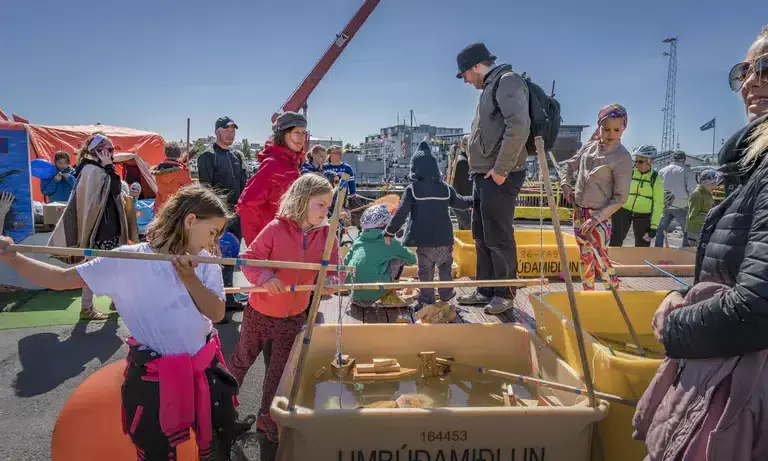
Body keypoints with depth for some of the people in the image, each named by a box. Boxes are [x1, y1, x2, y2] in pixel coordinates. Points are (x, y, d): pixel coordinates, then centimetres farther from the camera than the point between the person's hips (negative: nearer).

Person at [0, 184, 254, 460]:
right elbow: (61, 279, -13)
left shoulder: (206, 263, -2)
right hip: (154, 380, -3)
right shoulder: (130, 261, -14)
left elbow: (217, 313, -11)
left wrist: (190, 279, -23)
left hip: (206, 371, 4)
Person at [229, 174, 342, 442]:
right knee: (243, 359, 21)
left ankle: (267, 420, 38)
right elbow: (248, 259, -14)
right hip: (261, 312, -2)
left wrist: (329, 281, -26)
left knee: (280, 370, 17)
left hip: (295, 316, 3)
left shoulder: (327, 234, -9)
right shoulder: (276, 229, -19)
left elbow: (333, 270, -4)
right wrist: (264, 277, -32)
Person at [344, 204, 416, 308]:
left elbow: (346, 262, 22)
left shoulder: (358, 241, 14)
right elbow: (412, 260, 14)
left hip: (354, 294, 5)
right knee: (399, 260, 12)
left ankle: (357, 299, 18)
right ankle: (388, 298, 11)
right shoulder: (390, 242, 3)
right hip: (373, 294, -5)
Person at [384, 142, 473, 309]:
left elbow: (401, 213, -12)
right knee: (445, 265, 22)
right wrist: (472, 201, 42)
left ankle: (427, 299, 9)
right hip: (444, 238, 3)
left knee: (425, 270, 7)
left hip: (423, 239, -3)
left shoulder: (411, 189, -7)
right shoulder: (446, 188, 4)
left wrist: (390, 231, -5)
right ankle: (446, 294, 30)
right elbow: (460, 202, 20)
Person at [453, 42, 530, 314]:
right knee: (481, 236, 13)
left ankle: (505, 294, 9)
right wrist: (478, 171, 15)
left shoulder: (507, 81, -7)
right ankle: (486, 291, 22)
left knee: (498, 237, -4)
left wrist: (501, 169, -20)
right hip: (484, 175, 10)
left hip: (499, 176, -10)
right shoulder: (490, 88, 22)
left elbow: (518, 127, -22)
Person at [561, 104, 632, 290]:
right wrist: (566, 184, 5)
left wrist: (598, 217, -17)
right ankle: (587, 293, 25)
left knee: (600, 259, -7)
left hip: (599, 216, -6)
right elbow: (569, 165, 23)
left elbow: (620, 198, -11)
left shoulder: (622, 157, -11)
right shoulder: (589, 146, 5)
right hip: (579, 212, 6)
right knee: (585, 257, 13)